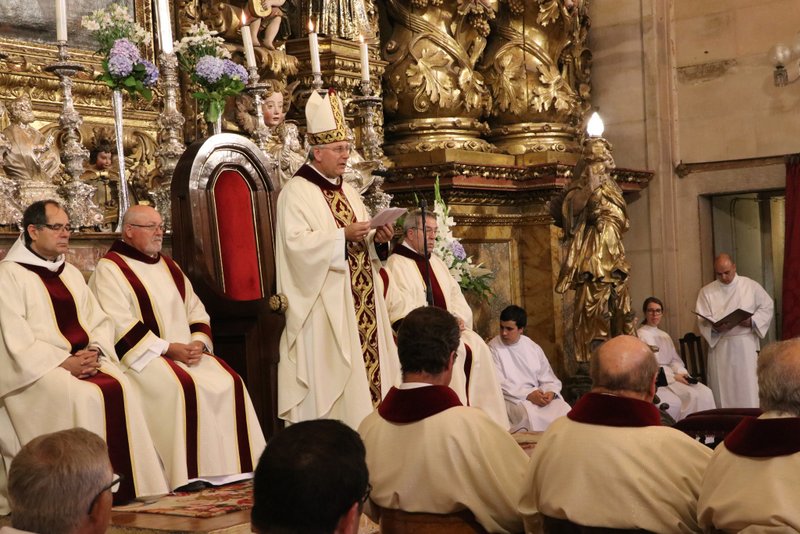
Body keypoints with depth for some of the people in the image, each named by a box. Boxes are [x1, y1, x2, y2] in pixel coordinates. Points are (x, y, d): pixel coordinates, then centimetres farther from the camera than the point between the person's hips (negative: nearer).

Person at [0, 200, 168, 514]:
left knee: (121, 389, -22)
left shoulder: (71, 274, 20)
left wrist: (94, 351, -6)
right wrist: (64, 362, -18)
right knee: (84, 398, -31)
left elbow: (100, 322, 16)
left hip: (85, 360, 6)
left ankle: (132, 488, -21)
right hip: (38, 369, -6)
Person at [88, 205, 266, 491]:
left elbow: (197, 312, 18)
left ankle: (233, 468, -12)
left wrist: (198, 343, -4)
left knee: (228, 382, -15)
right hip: (142, 356, -7)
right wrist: (168, 348, -17)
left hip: (187, 352, 7)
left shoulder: (168, 266, 21)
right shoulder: (110, 269, -2)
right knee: (183, 388, -32)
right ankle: (189, 475, -27)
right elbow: (120, 327, -14)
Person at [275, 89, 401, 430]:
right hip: (324, 302, -8)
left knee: (367, 359, 6)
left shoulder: (347, 192, 18)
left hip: (360, 298, 8)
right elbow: (297, 242, -19)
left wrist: (376, 236, -1)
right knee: (330, 371, -8)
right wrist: (343, 235, -23)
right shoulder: (296, 192, -7)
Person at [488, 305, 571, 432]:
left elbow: (548, 378, 11)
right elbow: (498, 383, -10)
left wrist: (551, 392, -13)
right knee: (530, 412, -35)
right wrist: (528, 394, -19)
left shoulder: (534, 348, 11)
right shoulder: (494, 348, -2)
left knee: (564, 409, -22)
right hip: (510, 398, -4)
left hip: (537, 395, 4)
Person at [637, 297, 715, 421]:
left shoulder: (665, 336, 22)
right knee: (692, 395, -28)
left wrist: (681, 373, -5)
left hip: (673, 375, 7)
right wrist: (673, 377, -16)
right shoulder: (641, 335, -3)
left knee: (705, 392, -16)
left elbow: (674, 360, 18)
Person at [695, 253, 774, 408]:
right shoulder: (706, 292, 5)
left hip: (746, 344, -1)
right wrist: (717, 327, -22)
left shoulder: (751, 286, 5)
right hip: (720, 346, 1)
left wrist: (752, 321, -11)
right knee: (722, 388, 1)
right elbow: (702, 321, -1)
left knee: (748, 387, -2)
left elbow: (767, 307, 7)